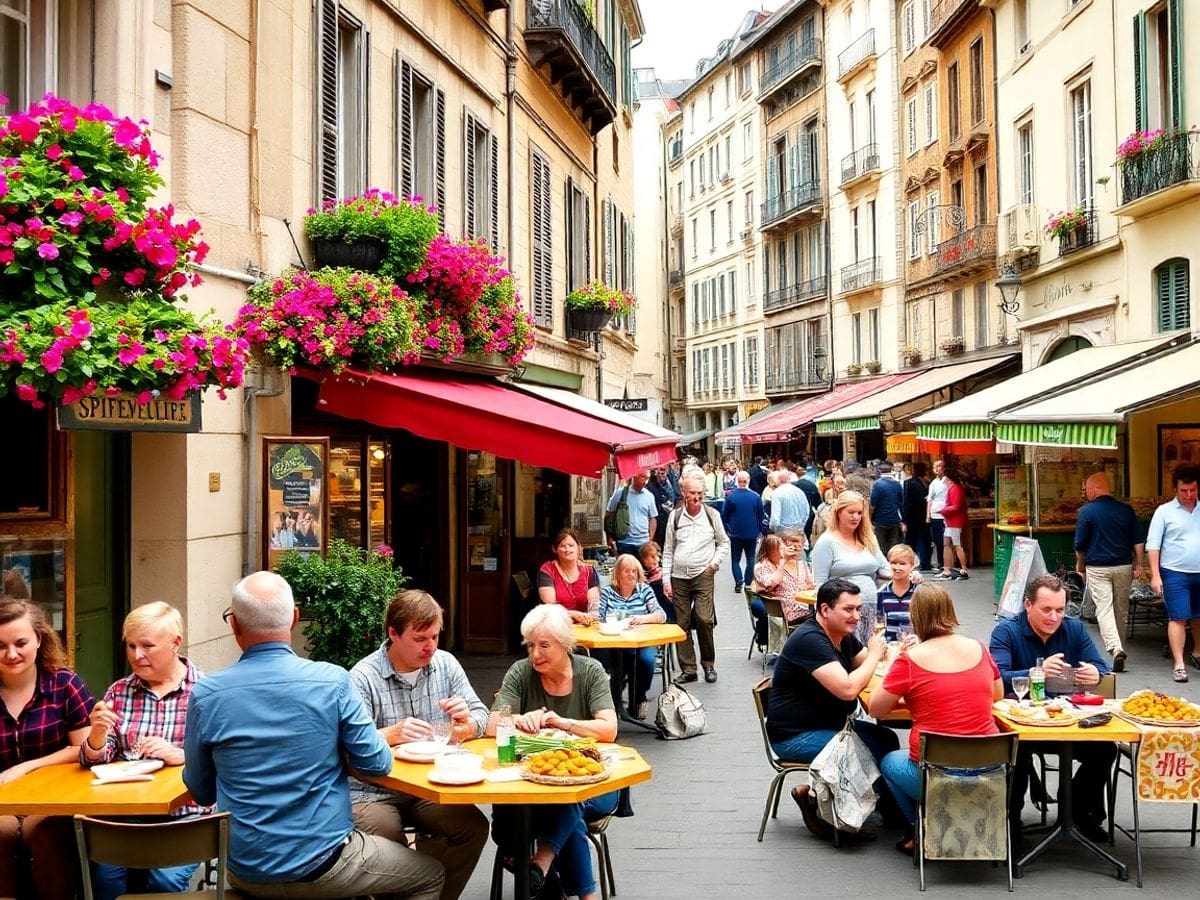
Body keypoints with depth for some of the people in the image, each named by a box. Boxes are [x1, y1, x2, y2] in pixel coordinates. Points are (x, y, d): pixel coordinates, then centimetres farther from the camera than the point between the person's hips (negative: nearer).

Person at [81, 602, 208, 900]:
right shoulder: (118, 692, 10)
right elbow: (94, 761, 8)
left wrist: (179, 755, -23)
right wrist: (97, 733, -14)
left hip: (185, 812, -3)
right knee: (105, 872, -24)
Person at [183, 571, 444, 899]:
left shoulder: (204, 695, -11)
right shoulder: (333, 681, -16)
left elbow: (201, 793, 0)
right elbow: (377, 764, -8)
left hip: (245, 872, 4)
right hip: (322, 863, -4)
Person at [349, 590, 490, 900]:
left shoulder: (446, 664, 5)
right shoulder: (363, 677, -11)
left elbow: (481, 716, 6)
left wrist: (467, 724, -17)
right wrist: (391, 734, -36)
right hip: (372, 791, -4)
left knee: (474, 827, -18)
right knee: (389, 845, -30)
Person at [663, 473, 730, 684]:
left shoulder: (712, 515, 3)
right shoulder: (675, 516, 5)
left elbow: (724, 542, 16)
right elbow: (668, 550, 9)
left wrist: (715, 562, 0)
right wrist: (666, 579, 4)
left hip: (703, 574, -2)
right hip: (679, 577, 2)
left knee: (704, 619, -13)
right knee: (682, 623, 3)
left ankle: (709, 664, 6)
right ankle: (688, 669, 13)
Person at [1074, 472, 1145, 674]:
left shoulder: (1087, 511, -7)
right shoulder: (1126, 510, 4)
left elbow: (1080, 544, -3)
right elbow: (1139, 541, 3)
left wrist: (1080, 565, 11)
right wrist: (1139, 565, 11)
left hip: (1097, 568, -4)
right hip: (1123, 566, 4)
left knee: (1104, 609, -5)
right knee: (1121, 610, 15)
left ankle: (1115, 648, -22)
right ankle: (1119, 647, 25)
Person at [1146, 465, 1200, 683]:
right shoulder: (1164, 511, -4)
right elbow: (1152, 545, -5)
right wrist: (1155, 575, -11)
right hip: (1176, 574, -4)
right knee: (1178, 618, -4)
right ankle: (1178, 664, -1)